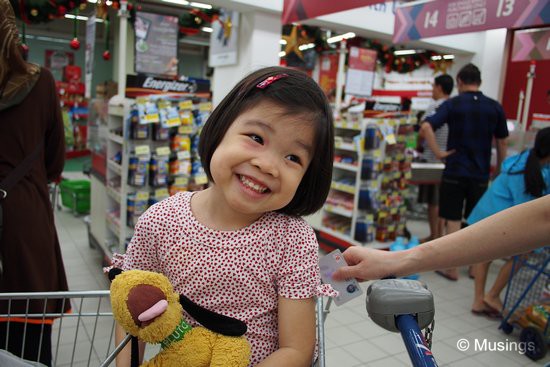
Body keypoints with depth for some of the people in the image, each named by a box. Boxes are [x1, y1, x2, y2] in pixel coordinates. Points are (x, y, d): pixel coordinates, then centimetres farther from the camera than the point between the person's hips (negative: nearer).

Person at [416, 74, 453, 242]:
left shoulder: (435, 106, -13)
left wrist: (418, 145, -1)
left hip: (433, 159, -7)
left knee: (433, 201, 1)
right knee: (442, 199, 14)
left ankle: (434, 236, 8)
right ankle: (439, 234, 22)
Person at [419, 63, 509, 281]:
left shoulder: (453, 104, -6)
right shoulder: (495, 107, 3)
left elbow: (425, 128, -22)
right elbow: (502, 142, 8)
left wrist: (438, 153, -13)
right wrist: (499, 171, 17)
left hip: (455, 172, -3)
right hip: (481, 175, 3)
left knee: (453, 221, 5)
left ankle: (452, 269, 10)